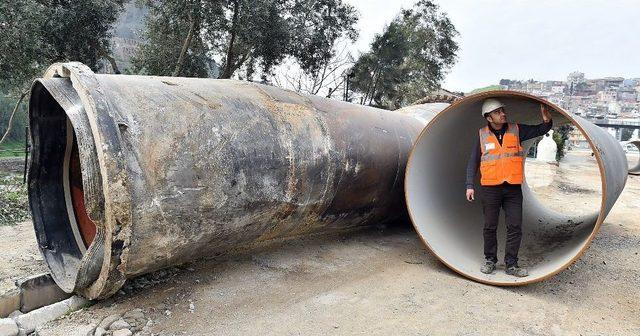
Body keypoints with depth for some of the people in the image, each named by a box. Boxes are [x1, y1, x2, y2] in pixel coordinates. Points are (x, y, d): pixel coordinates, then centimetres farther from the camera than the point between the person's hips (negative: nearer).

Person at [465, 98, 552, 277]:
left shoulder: (516, 130, 6)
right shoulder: (482, 135, 2)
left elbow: (540, 130, 8)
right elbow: (473, 161, 5)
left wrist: (547, 121, -16)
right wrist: (470, 185, -1)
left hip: (513, 188, 1)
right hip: (490, 188, -1)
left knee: (515, 227, 1)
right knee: (490, 227, 7)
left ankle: (511, 264, 11)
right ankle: (490, 260, 23)